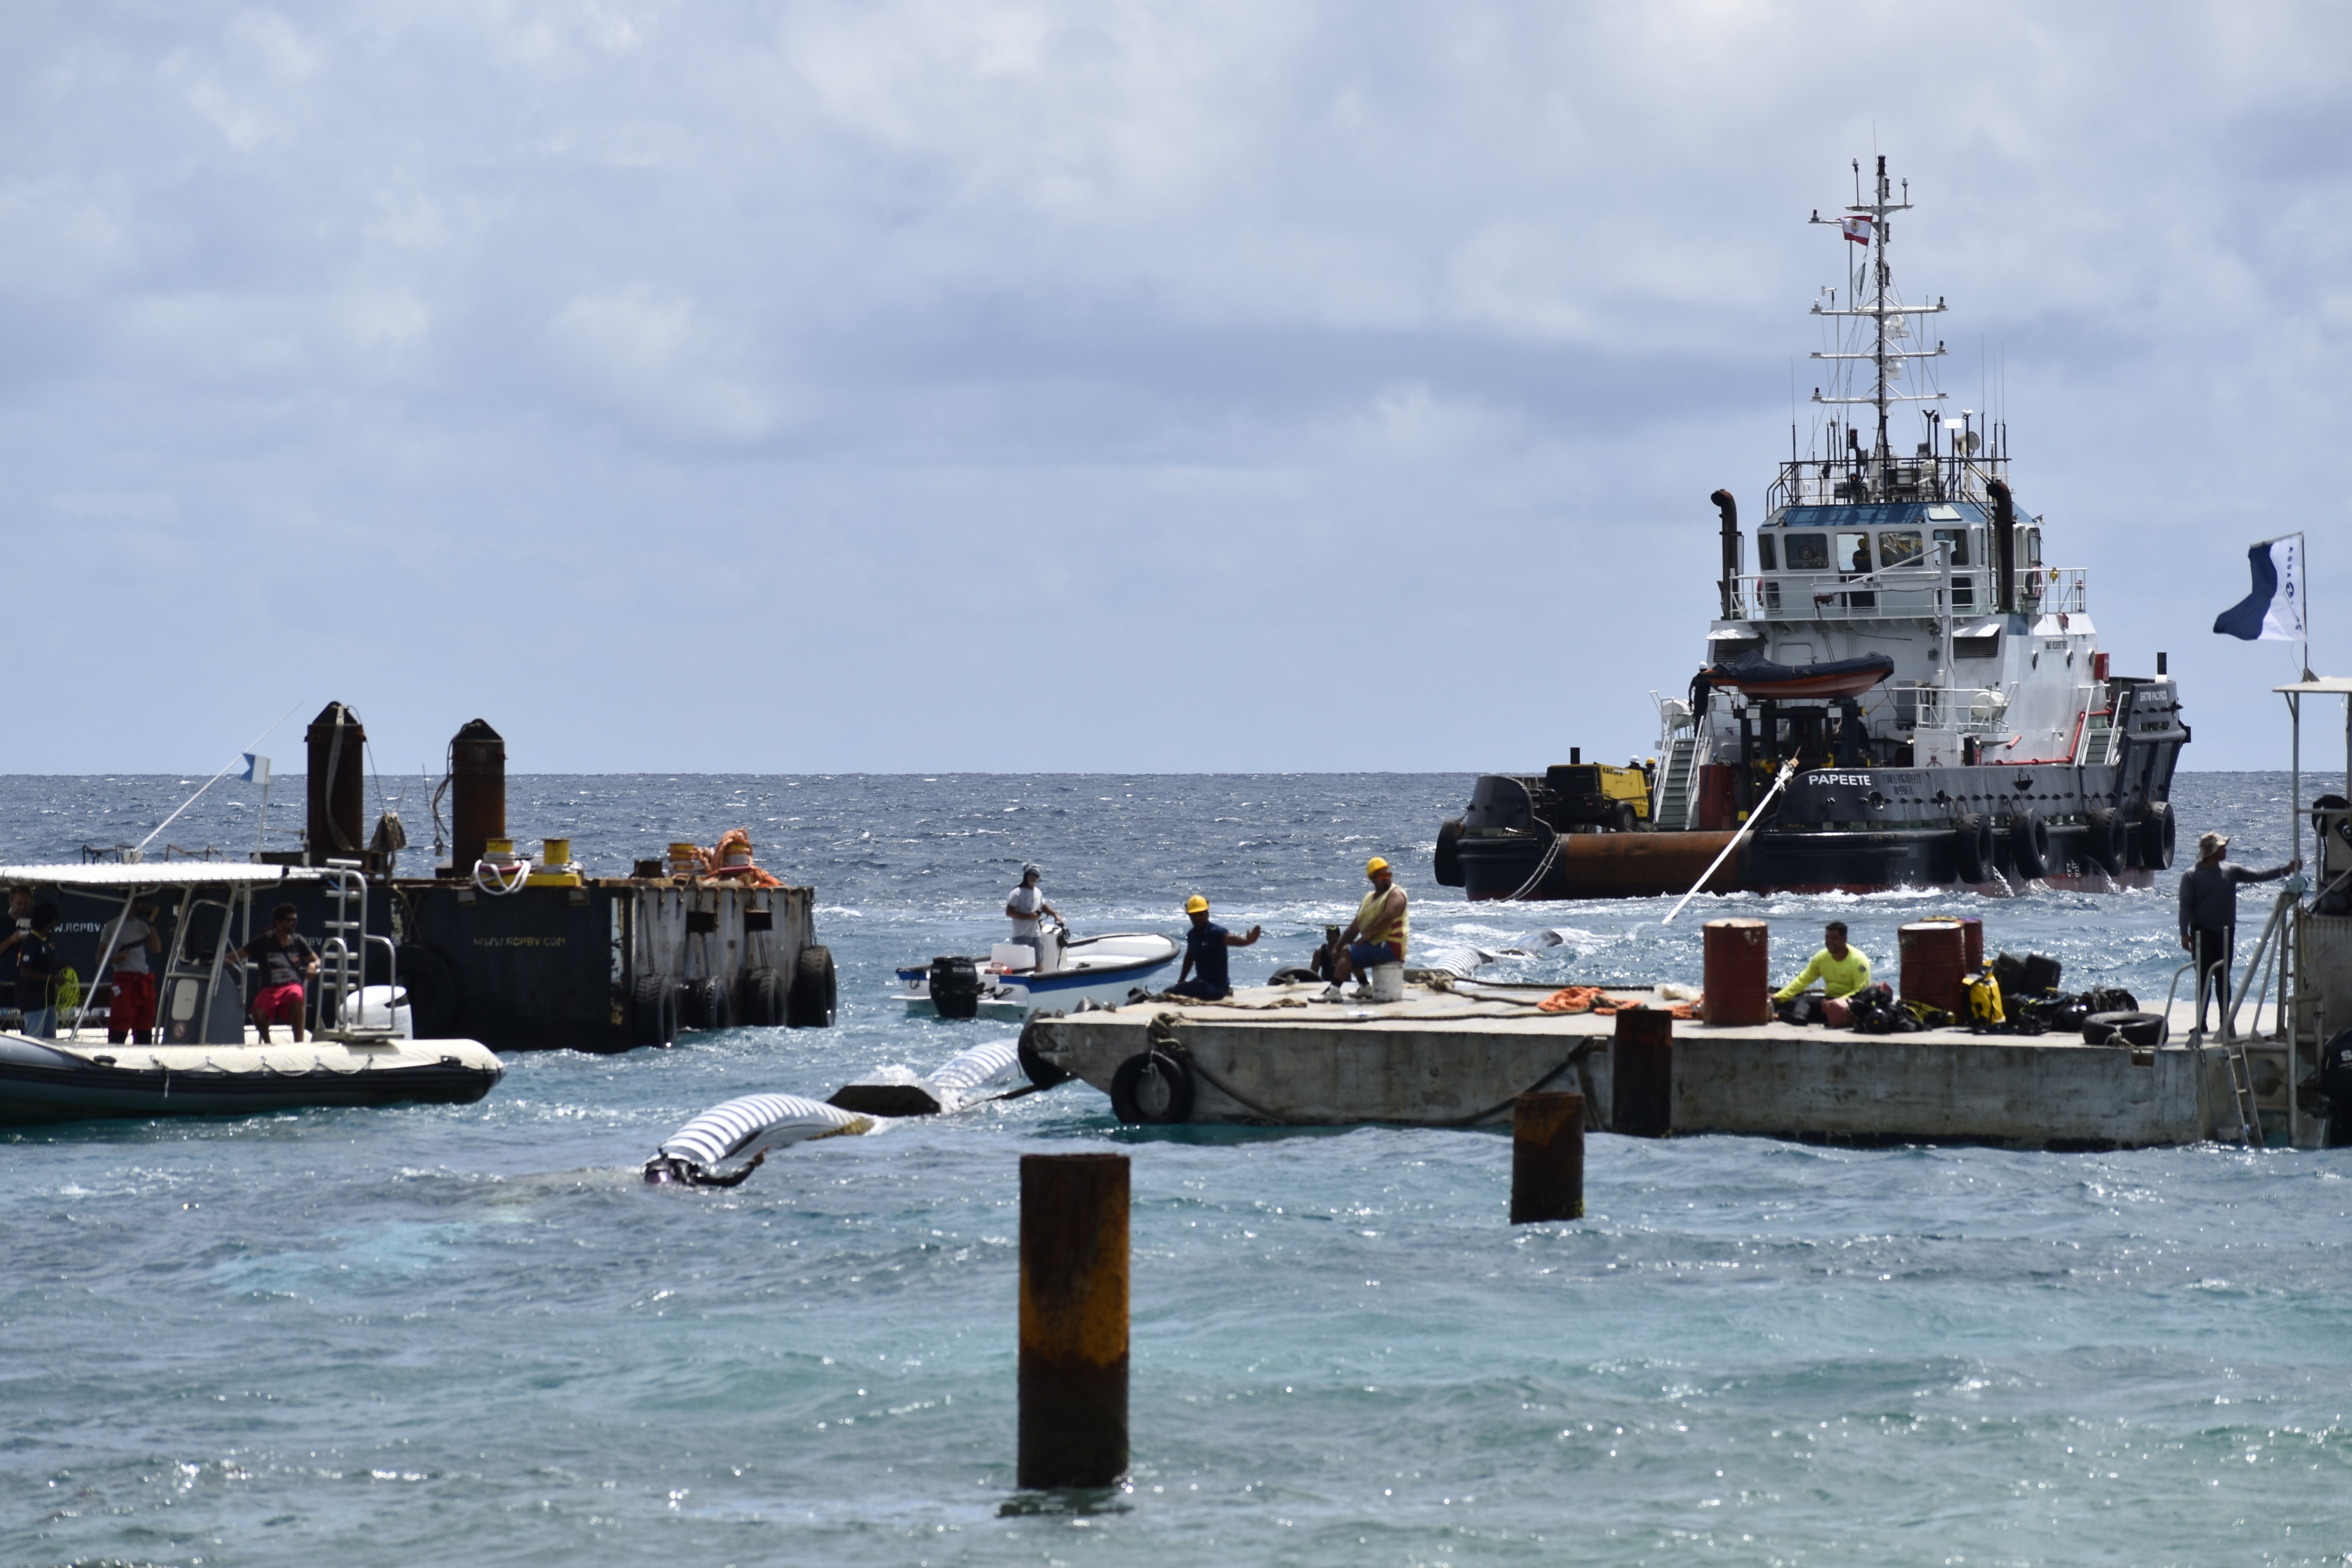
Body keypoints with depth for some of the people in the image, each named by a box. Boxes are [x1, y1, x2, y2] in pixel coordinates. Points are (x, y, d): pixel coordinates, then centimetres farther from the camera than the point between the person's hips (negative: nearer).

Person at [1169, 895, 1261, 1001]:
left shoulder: (1216, 932, -20)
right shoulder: (1192, 935, 3)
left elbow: (1231, 939, -41)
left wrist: (1248, 941, -63)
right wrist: (1181, 981, 25)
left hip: (1217, 986, -8)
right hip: (1202, 982, 8)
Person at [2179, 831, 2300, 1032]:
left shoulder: (2231, 870, 7)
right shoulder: (2191, 877, -4)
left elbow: (2257, 876, 4)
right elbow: (2185, 906, -8)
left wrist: (2286, 871, -4)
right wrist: (2185, 933, -17)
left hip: (2225, 933, 3)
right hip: (2202, 933, -3)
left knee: (2223, 978, 7)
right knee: (2203, 979, -2)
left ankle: (2226, 1021, 11)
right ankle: (2201, 1022, 1)